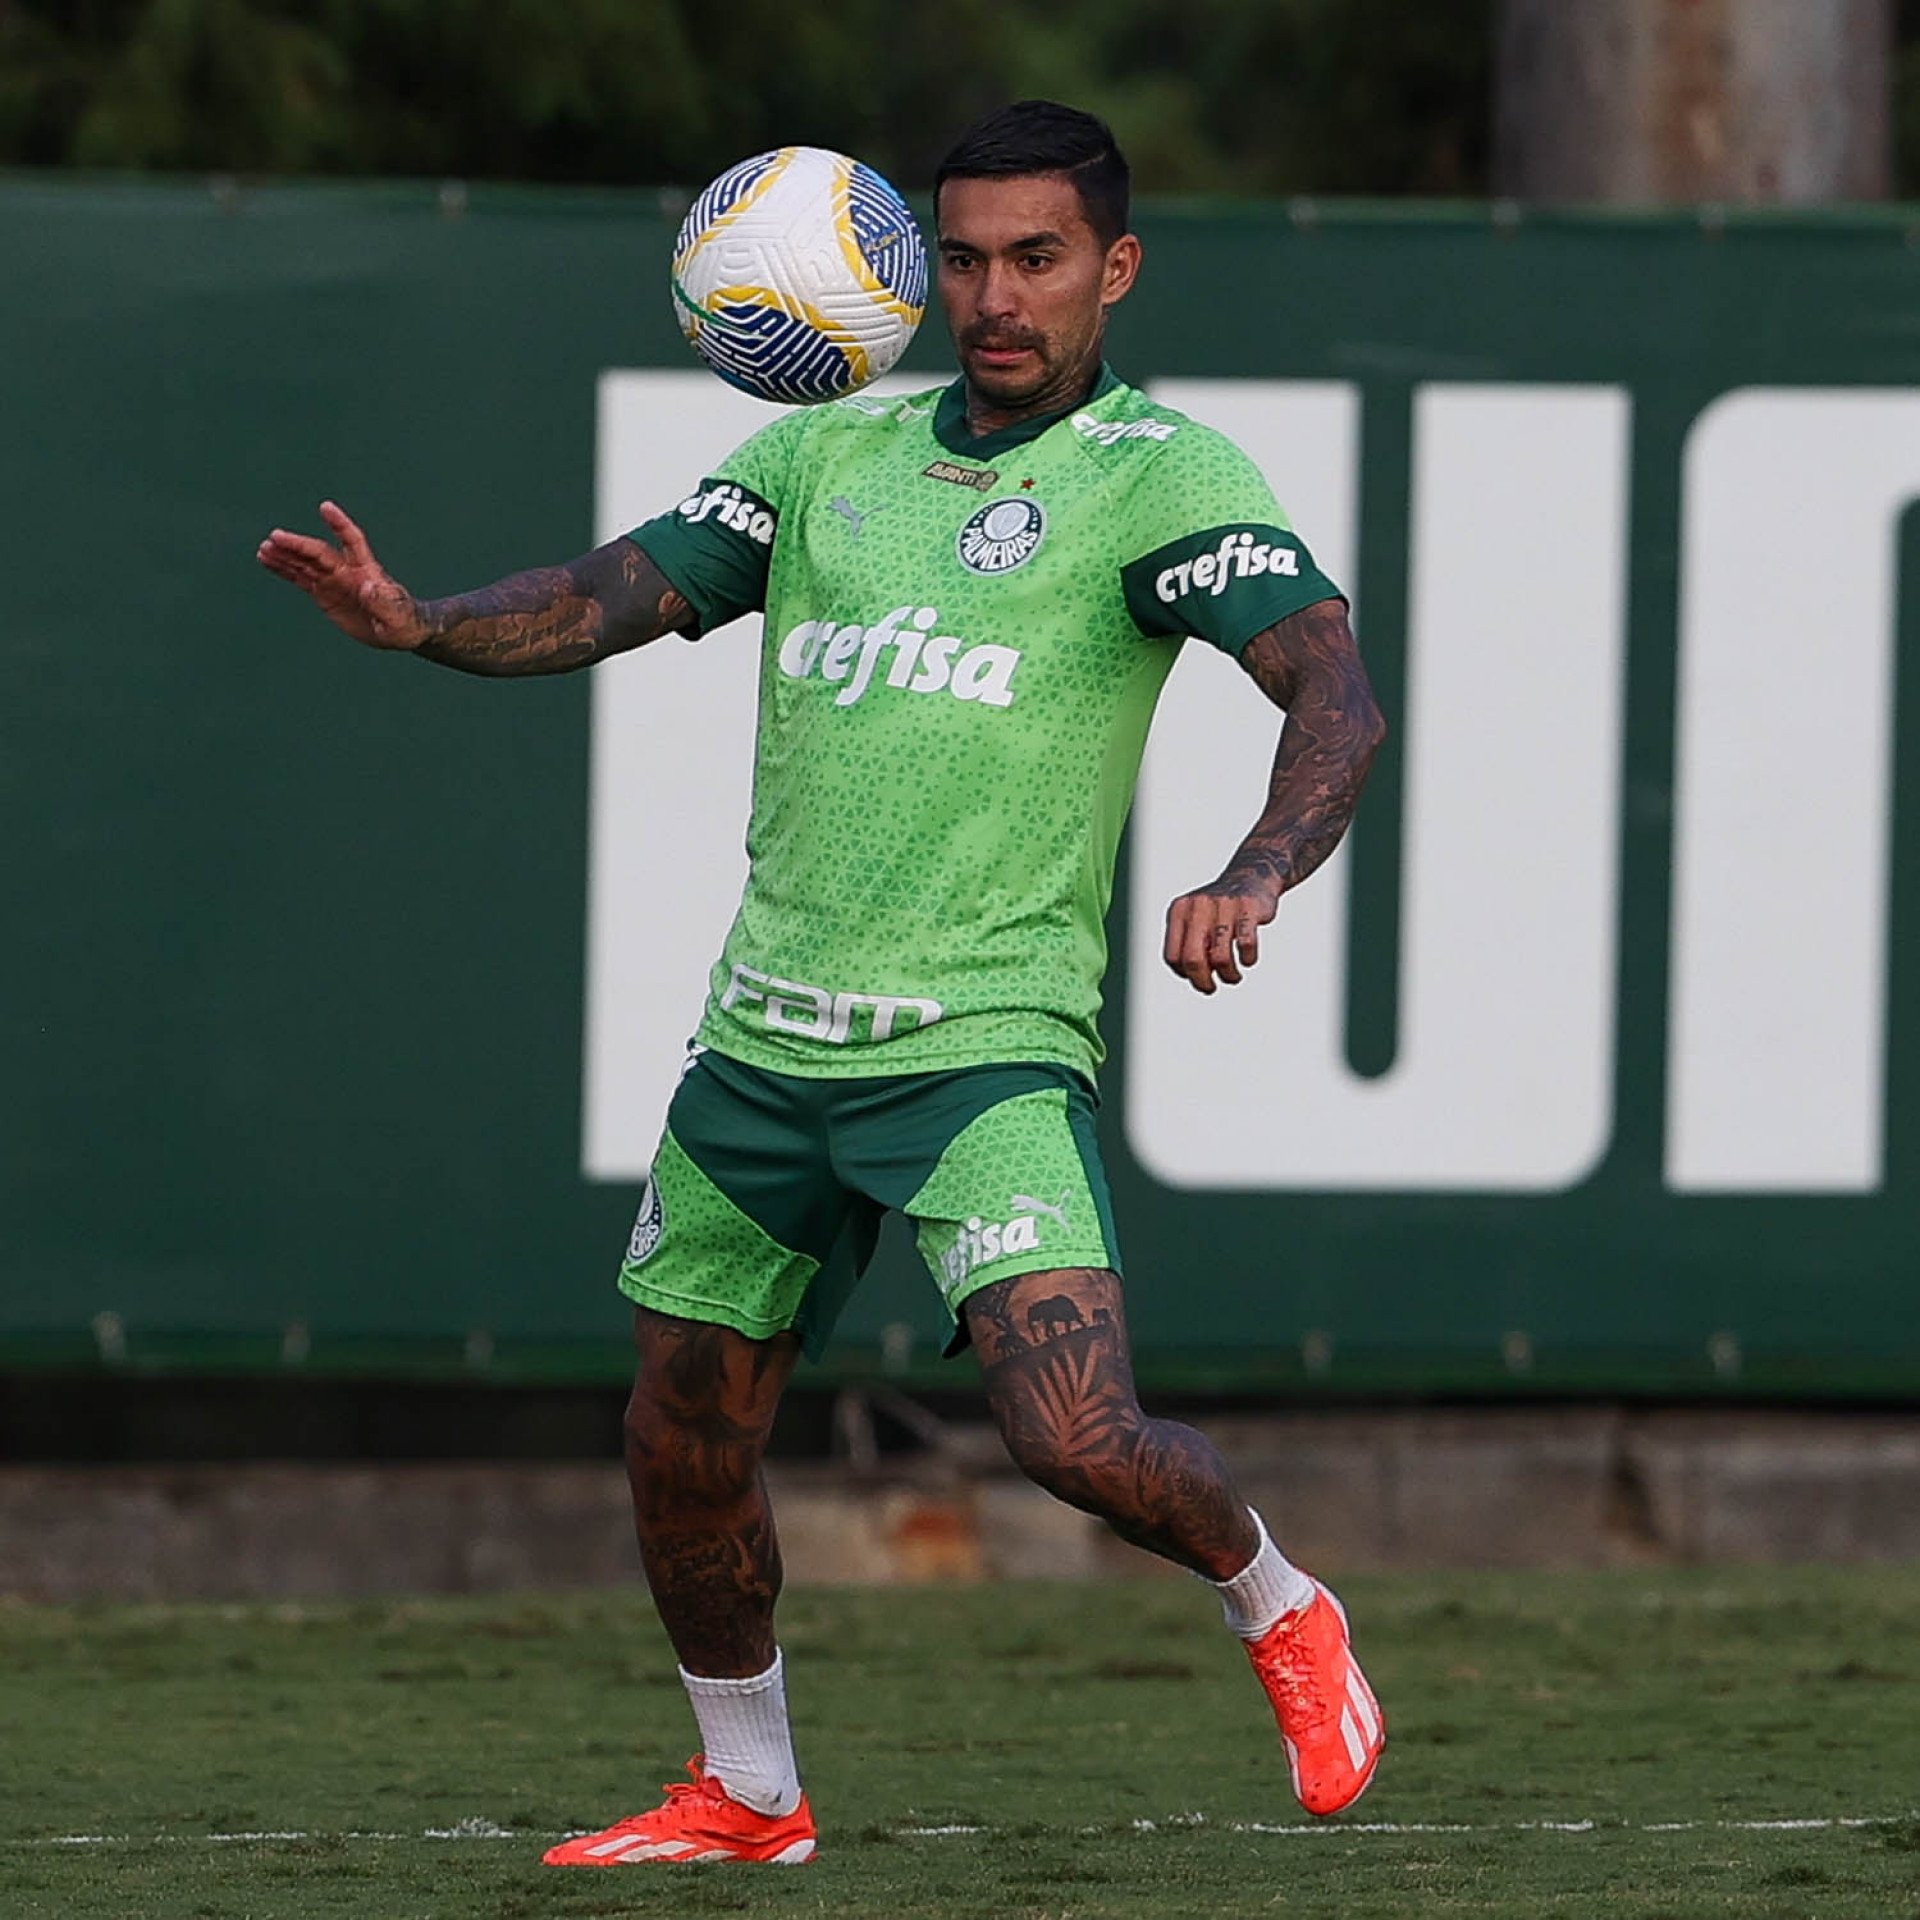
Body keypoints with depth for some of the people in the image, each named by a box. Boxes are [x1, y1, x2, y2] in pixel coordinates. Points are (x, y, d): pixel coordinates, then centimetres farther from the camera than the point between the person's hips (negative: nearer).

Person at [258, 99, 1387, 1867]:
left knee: (1078, 1439, -20)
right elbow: (612, 598, 7)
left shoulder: (1165, 475, -6)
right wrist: (414, 622, -13)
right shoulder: (833, 452, 11)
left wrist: (1253, 877, -36)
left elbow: (1337, 693, -17)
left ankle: (1280, 1612, 11)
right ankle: (746, 1795, 36)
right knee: (685, 1450, 13)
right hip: (765, 1039, 6)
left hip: (984, 1042, -6)